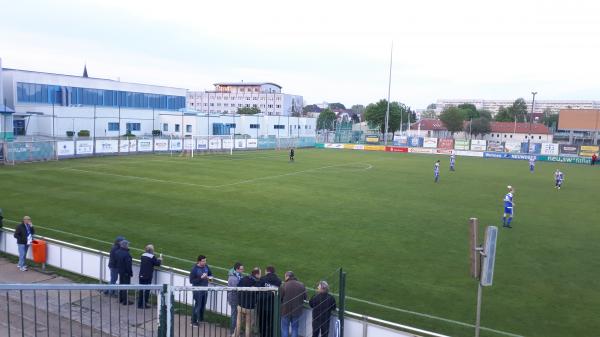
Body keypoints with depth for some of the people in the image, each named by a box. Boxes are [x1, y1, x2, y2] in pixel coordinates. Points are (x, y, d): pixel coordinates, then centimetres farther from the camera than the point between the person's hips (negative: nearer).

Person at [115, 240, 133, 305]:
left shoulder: (118, 252, -1)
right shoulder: (126, 254, -27)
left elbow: (117, 261, 12)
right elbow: (128, 265, -23)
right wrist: (130, 273, -13)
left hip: (120, 271, 8)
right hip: (126, 272, -8)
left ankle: (120, 299, 31)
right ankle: (125, 301, 7)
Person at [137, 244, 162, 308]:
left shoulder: (143, 255, 6)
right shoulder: (152, 257, -13)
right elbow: (157, 263, -6)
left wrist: (157, 259, 19)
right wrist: (160, 259, 13)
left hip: (141, 275, 6)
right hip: (148, 276, -6)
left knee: (141, 289, 14)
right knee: (147, 290, 4)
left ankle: (139, 304, 20)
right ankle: (144, 304, 8)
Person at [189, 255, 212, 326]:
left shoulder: (206, 267, -1)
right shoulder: (194, 269, -18)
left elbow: (210, 274, 15)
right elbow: (191, 281, -19)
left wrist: (210, 277, -8)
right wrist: (201, 278, -27)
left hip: (205, 289, 6)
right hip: (197, 290, -6)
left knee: (203, 305, 16)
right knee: (198, 305, -1)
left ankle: (201, 318, 34)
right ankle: (194, 321, 14)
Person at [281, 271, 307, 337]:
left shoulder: (284, 285, -15)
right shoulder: (301, 285, -4)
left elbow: (280, 298, -11)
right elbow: (304, 297, 5)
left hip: (286, 310, -3)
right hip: (297, 310, 3)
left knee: (285, 328, 11)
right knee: (295, 328, 15)